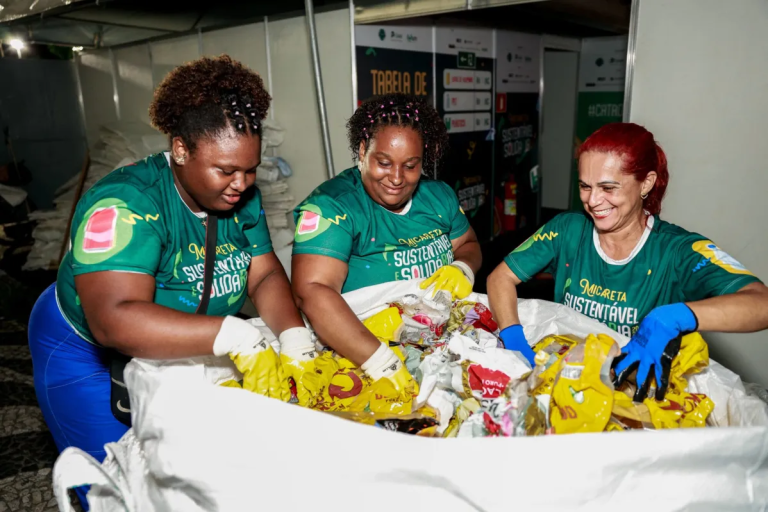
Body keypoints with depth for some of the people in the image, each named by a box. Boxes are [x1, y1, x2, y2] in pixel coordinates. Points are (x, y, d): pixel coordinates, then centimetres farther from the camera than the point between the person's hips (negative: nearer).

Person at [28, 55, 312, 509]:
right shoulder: (126, 204, -32)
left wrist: (293, 334, -29)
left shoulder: (243, 197, -10)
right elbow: (114, 319, -41)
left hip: (184, 355, 6)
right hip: (88, 353, -5)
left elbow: (267, 276, -10)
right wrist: (229, 334, -50)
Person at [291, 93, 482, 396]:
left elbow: (468, 245, 22)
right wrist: (384, 365, -35)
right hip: (360, 350, -6)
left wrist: (463, 269, -4)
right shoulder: (331, 206, -14)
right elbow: (312, 291, -27)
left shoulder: (439, 195, 7)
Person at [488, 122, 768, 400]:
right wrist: (514, 339, -21)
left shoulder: (678, 250, -11)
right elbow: (501, 277, -4)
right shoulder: (567, 231, -4)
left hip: (639, 392, -1)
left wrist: (672, 318, -40)